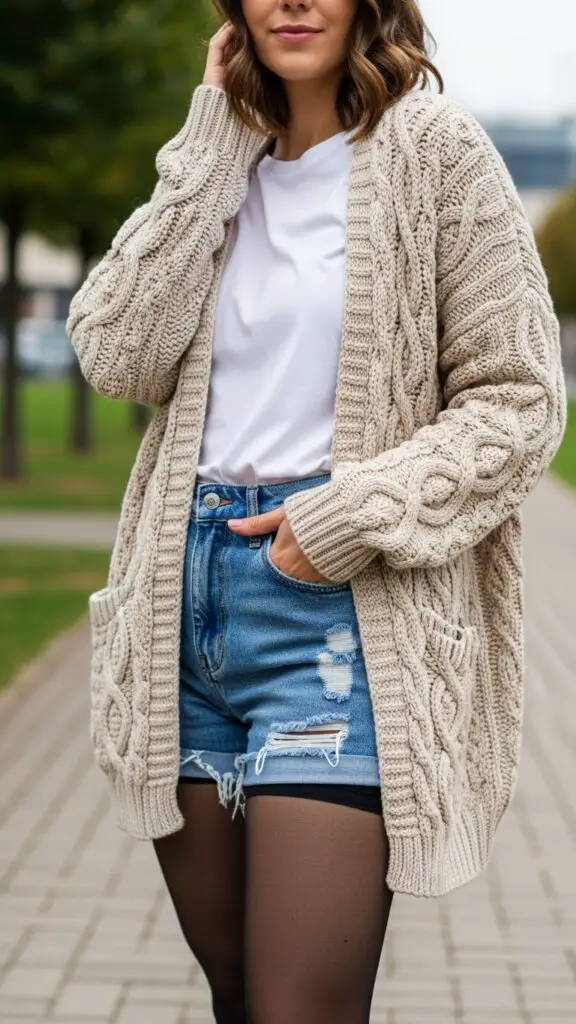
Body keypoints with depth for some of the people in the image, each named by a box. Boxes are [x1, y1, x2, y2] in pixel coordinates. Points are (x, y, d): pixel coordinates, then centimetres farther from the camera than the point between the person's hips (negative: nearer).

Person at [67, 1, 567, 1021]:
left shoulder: (433, 149, -2)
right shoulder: (222, 166, 14)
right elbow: (117, 357, -1)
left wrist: (356, 514, -16)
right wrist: (211, 148, -1)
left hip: (340, 604, -5)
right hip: (185, 599, 5)